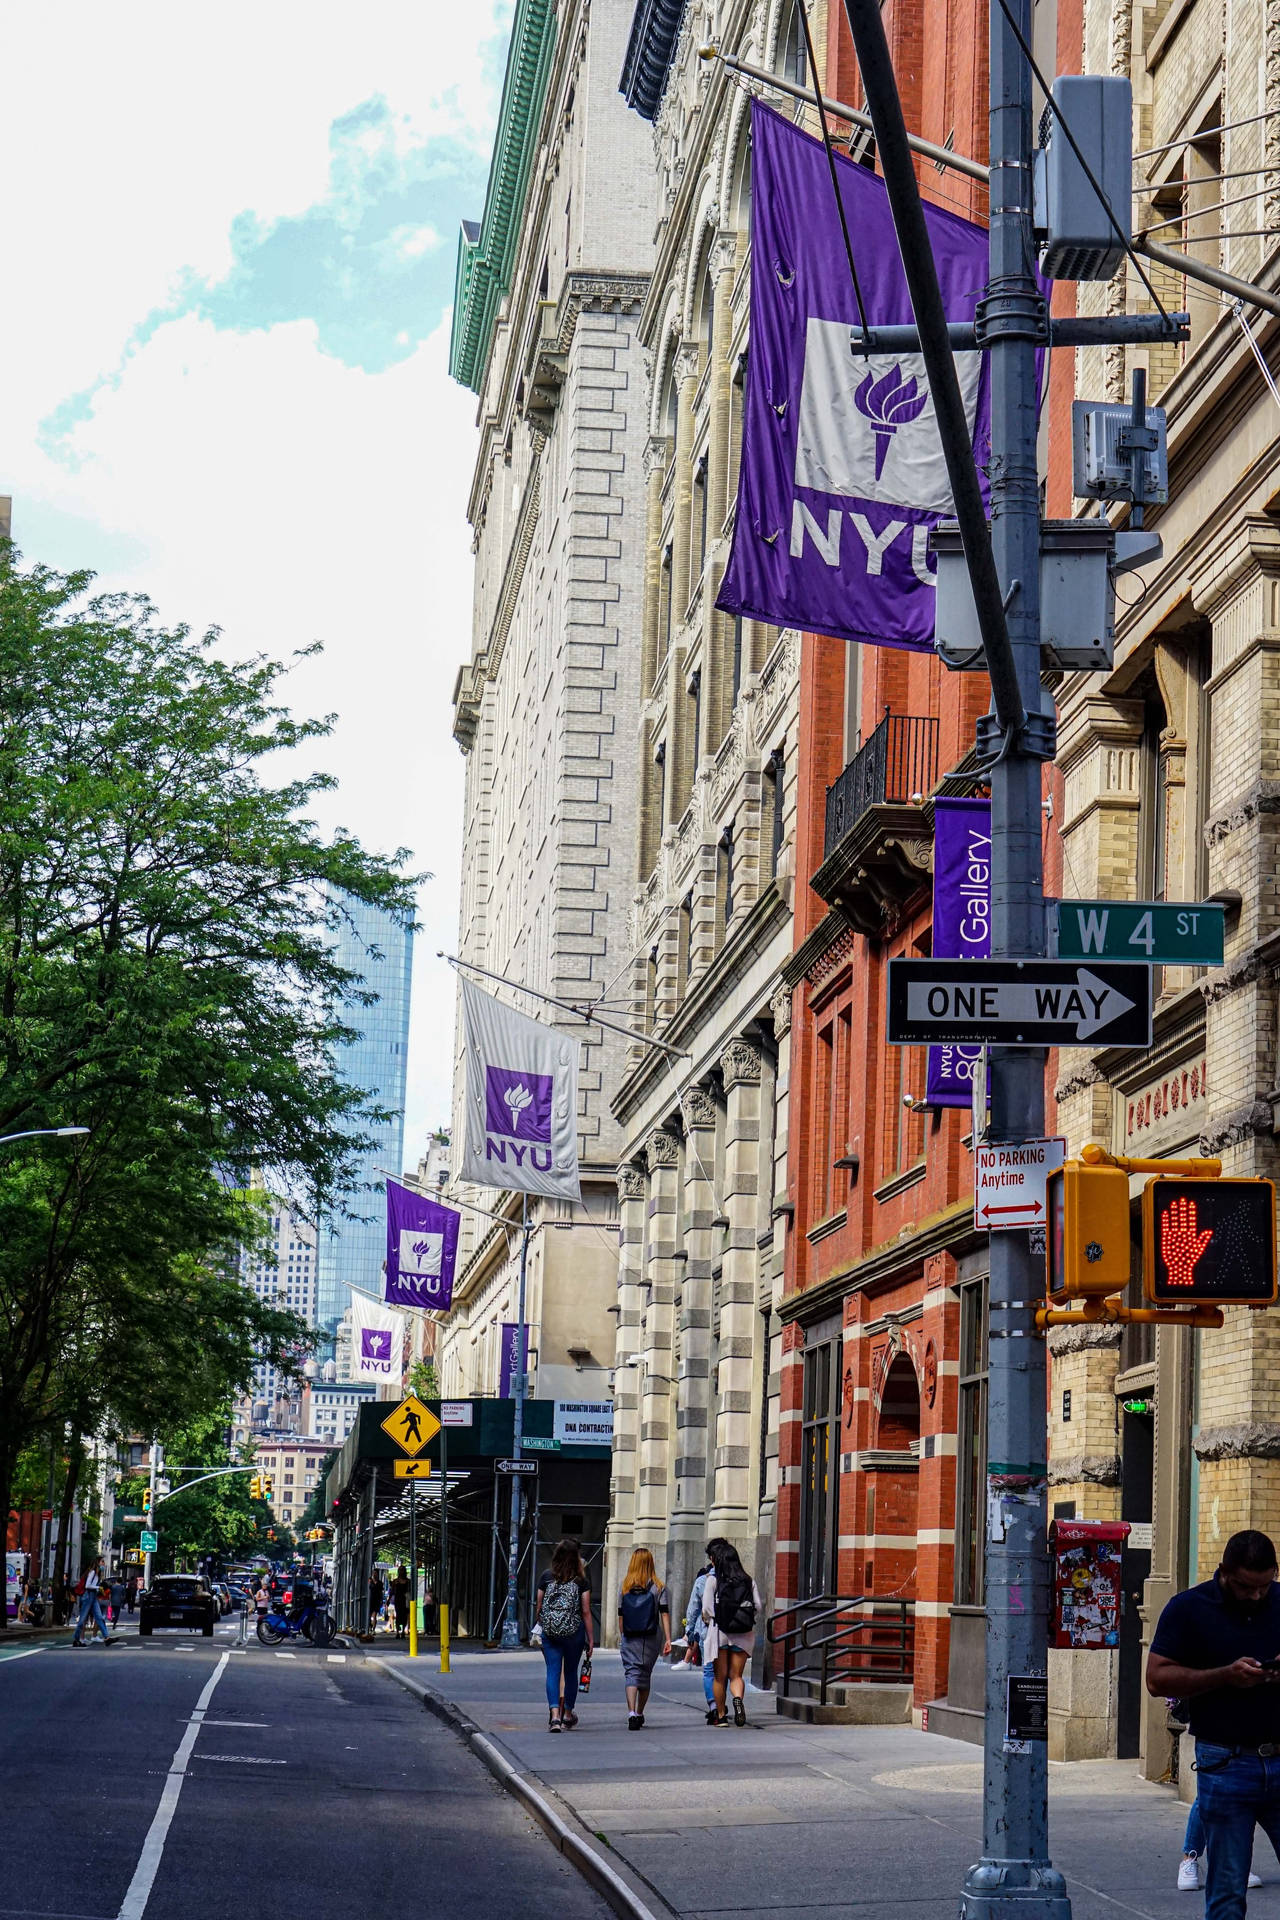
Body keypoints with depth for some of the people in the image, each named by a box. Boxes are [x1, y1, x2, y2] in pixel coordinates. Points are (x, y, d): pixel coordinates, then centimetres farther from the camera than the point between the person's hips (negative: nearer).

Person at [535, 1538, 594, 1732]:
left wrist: (537, 1628, 18)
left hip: (549, 1632, 0)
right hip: (574, 1632, 0)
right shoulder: (581, 1581, -4)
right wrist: (591, 1639, 2)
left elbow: (538, 1607, 4)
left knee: (553, 1672, 0)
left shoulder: (547, 1577, 0)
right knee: (570, 1672, 15)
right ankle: (568, 1715, 28)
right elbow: (586, 1612, -3)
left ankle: (554, 1715, -17)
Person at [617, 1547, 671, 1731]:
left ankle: (631, 1714, -25)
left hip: (629, 1638, 0)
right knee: (645, 1674, 16)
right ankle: (640, 1714, 27)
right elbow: (664, 1614, -7)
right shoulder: (658, 1588, -2)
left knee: (631, 1673, -5)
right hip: (651, 1639, 0)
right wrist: (668, 1639, -6)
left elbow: (621, 1615, 5)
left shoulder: (625, 1588, 1)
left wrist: (621, 1636, 16)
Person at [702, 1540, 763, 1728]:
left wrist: (708, 1620, 12)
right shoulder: (748, 1580, 5)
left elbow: (707, 1608, -8)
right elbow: (759, 1606, 2)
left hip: (719, 1631, -2)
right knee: (736, 1675, 7)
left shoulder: (713, 1579, -4)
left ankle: (720, 1716, 14)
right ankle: (738, 1698, -23)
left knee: (720, 1676, 9)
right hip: (744, 1634, 2)